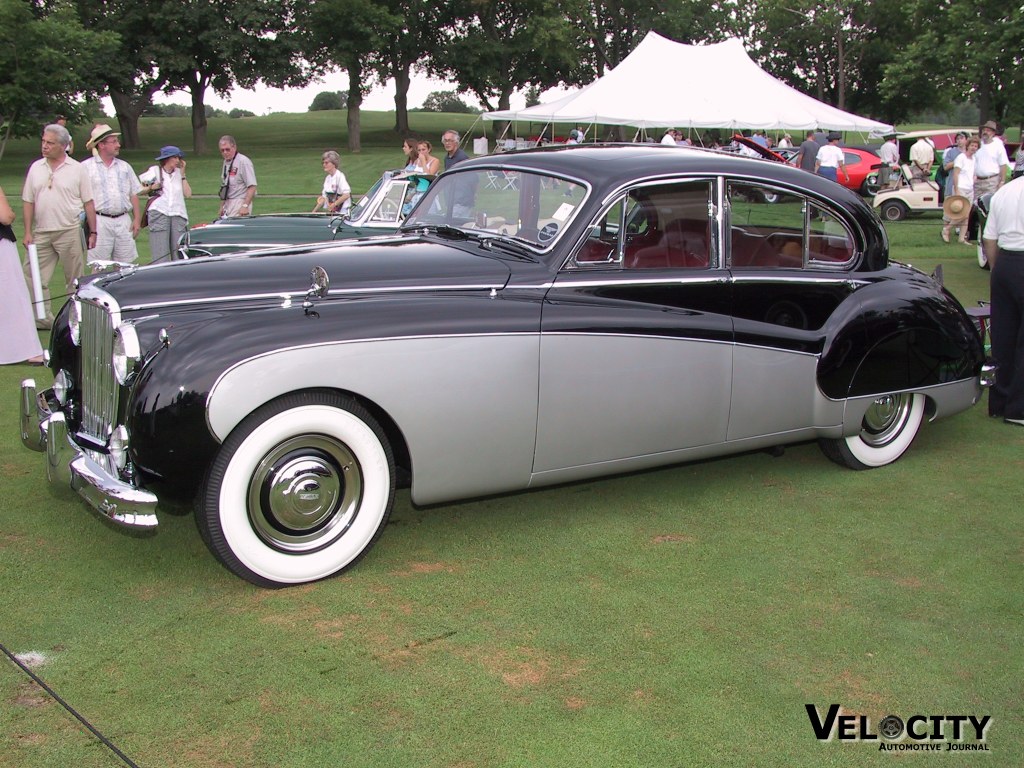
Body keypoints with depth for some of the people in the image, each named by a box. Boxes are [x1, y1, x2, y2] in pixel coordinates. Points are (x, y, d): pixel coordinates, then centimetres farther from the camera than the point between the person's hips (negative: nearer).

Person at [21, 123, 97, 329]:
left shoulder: (77, 169, 0)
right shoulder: (36, 168, 9)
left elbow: (88, 203, 1)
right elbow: (28, 202, 10)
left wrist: (93, 232, -3)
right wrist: (27, 232, 4)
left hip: (70, 232, -3)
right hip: (41, 233, 3)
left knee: (75, 279, 3)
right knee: (34, 277, 0)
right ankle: (44, 318, 8)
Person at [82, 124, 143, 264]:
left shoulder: (124, 166, 15)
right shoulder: (86, 167, 0)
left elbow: (134, 194, 15)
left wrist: (137, 219, 7)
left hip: (123, 221, 4)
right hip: (99, 222, -4)